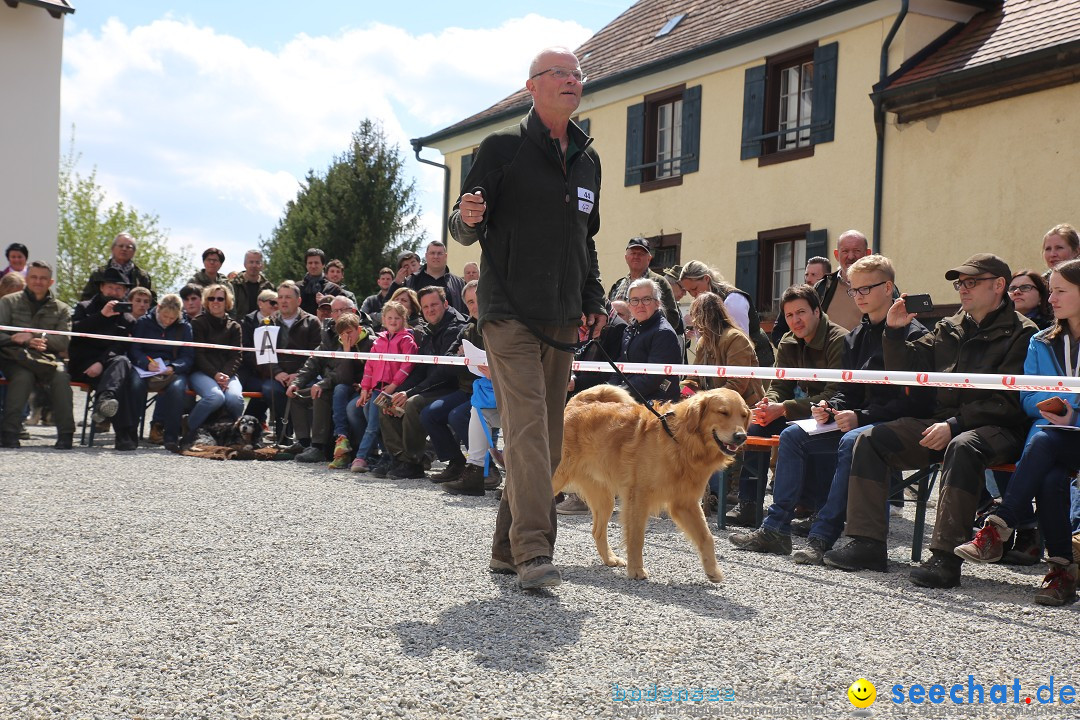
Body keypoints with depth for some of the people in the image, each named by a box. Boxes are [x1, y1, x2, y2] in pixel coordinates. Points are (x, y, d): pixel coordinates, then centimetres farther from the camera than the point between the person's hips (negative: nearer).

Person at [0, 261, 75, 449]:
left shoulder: (61, 309, 15)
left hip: (47, 357, 1)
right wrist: (26, 342, -16)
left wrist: (33, 337, -14)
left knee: (61, 376, -32)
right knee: (23, 376, -35)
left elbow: (64, 342, 0)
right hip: (17, 358, -1)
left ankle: (65, 434, -30)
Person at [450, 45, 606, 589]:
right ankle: (532, 552, -18)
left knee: (548, 437, 6)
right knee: (527, 427, -16)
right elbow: (463, 230, 0)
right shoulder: (502, 147, 0)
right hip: (510, 312, -6)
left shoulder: (588, 160, 18)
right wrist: (468, 218, -24)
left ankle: (509, 549, 15)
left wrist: (594, 300, 14)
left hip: (562, 319, 7)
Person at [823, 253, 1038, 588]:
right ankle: (867, 542, -12)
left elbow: (1009, 401, -13)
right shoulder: (949, 329, 18)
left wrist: (955, 425, -21)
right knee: (871, 440, -9)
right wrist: (895, 332, 3)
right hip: (944, 423, 7)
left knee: (962, 447, -39)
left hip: (998, 428, -7)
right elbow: (904, 370, 18)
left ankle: (945, 556, -38)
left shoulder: (1021, 333, -2)